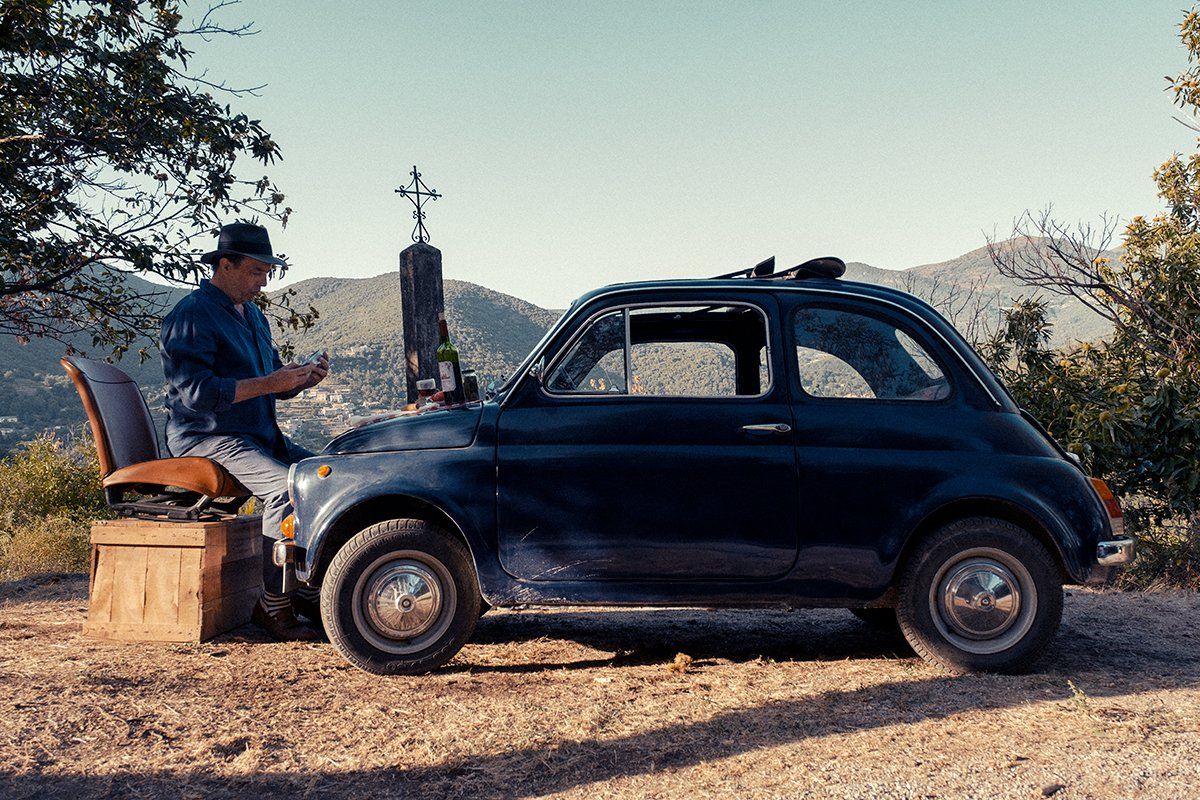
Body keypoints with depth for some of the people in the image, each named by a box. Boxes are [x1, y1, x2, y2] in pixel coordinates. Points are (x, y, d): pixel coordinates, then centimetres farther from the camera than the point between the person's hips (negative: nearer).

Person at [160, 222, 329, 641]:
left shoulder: (253, 315, 18)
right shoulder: (191, 316, -11)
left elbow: (275, 380, 22)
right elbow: (195, 391, -23)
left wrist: (304, 378, -1)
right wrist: (266, 384, -26)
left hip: (260, 434, 9)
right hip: (207, 438, -9)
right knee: (285, 486, -29)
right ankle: (274, 605, -20)